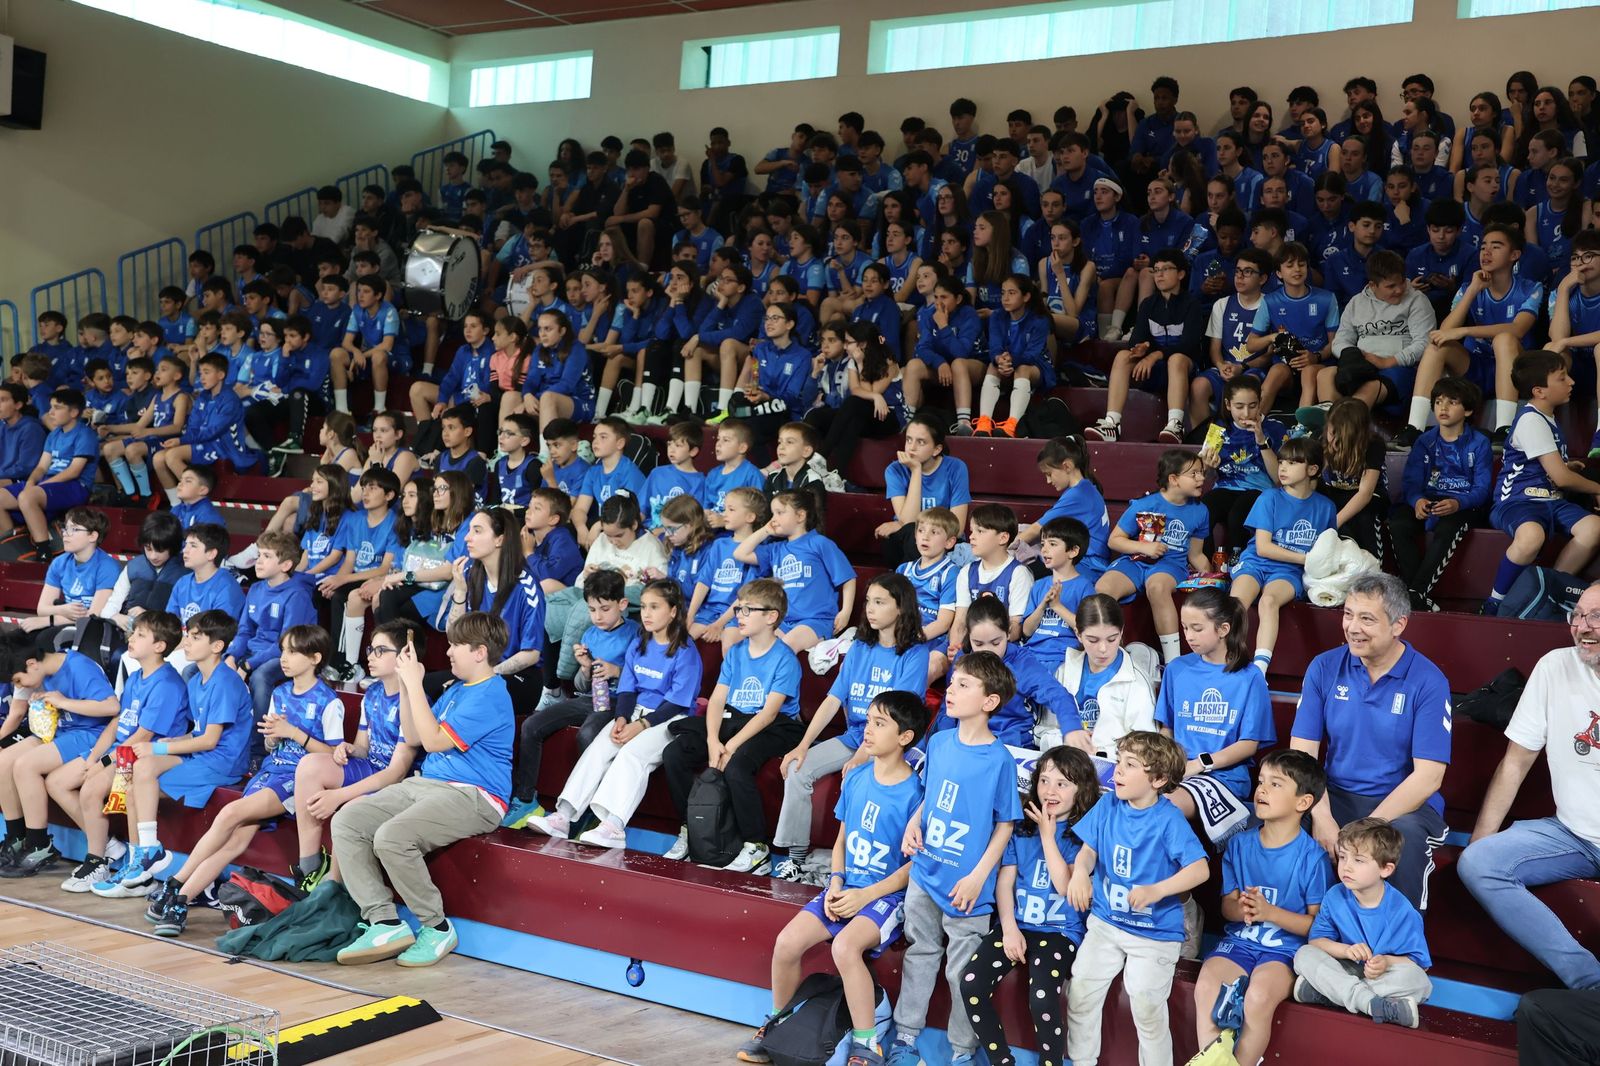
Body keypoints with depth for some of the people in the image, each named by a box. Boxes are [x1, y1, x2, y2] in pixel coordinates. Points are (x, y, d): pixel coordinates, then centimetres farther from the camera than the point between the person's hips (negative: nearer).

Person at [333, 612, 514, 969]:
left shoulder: (489, 695, -12)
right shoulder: (457, 690, 19)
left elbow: (435, 740, -17)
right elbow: (413, 736, 22)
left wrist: (414, 683, -11)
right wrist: (405, 685, 12)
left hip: (471, 795, -10)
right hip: (425, 784, 10)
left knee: (391, 836, -32)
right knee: (346, 821, -6)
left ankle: (436, 927, -12)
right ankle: (385, 922, -11)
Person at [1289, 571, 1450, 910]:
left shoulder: (1428, 681, -8)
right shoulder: (1324, 668, 1)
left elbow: (1428, 777, -14)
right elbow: (1302, 752, -3)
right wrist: (1321, 816, -20)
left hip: (1404, 805, -2)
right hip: (1335, 796, 3)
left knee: (1402, 838, -37)